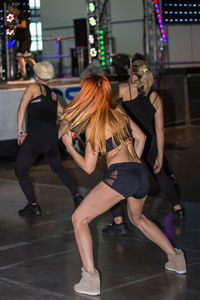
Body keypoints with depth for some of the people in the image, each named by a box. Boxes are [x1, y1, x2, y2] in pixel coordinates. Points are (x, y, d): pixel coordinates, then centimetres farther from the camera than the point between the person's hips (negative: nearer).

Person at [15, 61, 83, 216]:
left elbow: (22, 108, -7)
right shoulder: (53, 95, 19)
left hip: (34, 137, -6)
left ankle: (33, 205, 5)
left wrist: (20, 131, -8)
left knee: (20, 170, 9)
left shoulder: (33, 87, 3)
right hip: (52, 138, 6)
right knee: (58, 168, 28)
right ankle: (77, 196, 27)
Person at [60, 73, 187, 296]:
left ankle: (90, 278, -11)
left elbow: (88, 167, -2)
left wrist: (69, 146, 9)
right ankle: (176, 258, 38)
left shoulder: (93, 124, -5)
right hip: (141, 175, 8)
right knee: (137, 218, 35)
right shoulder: (118, 111, 13)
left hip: (119, 176, -8)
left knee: (79, 219, 1)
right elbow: (141, 137, 24)